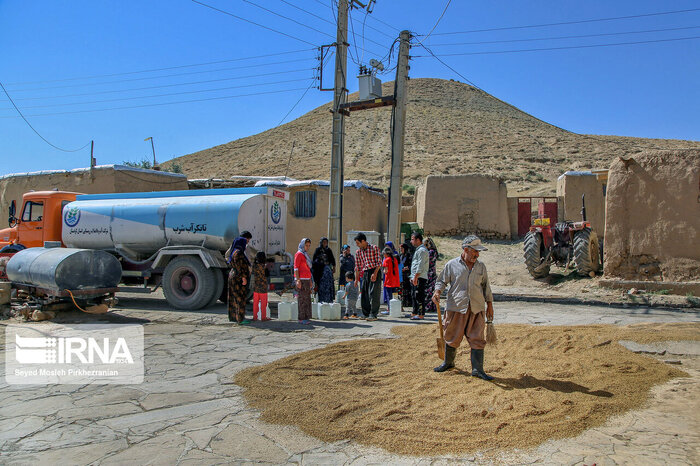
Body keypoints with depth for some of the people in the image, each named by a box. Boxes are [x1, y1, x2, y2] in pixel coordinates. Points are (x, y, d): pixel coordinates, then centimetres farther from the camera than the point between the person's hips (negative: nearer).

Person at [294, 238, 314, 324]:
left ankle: (306, 317, 13)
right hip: (301, 279, -9)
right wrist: (298, 280, -20)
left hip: (306, 279, 9)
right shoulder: (299, 254, -7)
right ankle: (302, 319, -7)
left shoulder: (306, 255, 19)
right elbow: (296, 268, -13)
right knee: (302, 299, -9)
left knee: (307, 299, 9)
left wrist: (310, 280, 20)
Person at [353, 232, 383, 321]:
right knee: (364, 294, 5)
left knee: (373, 294, -9)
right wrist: (356, 279, 12)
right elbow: (357, 267, 15)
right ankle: (366, 314, 16)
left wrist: (375, 273, -16)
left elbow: (379, 262, -7)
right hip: (365, 273, 6)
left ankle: (373, 315, -4)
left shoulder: (374, 248, -3)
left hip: (374, 271, -5)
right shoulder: (358, 252, 11)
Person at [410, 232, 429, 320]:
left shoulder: (422, 250, -12)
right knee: (414, 296, 13)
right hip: (415, 277, 10)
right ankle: (415, 313, 21)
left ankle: (421, 314, -5)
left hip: (420, 278, -10)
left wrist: (415, 277, -21)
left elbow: (420, 265, -19)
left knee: (419, 296, -8)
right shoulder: (418, 250, 21)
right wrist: (412, 277, 21)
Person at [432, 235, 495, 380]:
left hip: (476, 309, 2)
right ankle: (448, 362, 29)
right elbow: (442, 281, 7)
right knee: (452, 338, 9)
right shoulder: (452, 265, 1)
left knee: (477, 339, -1)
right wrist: (437, 291, -13)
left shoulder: (481, 266, 12)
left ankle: (477, 369, 7)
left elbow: (486, 286, 19)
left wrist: (489, 304, 17)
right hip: (456, 307, -2)